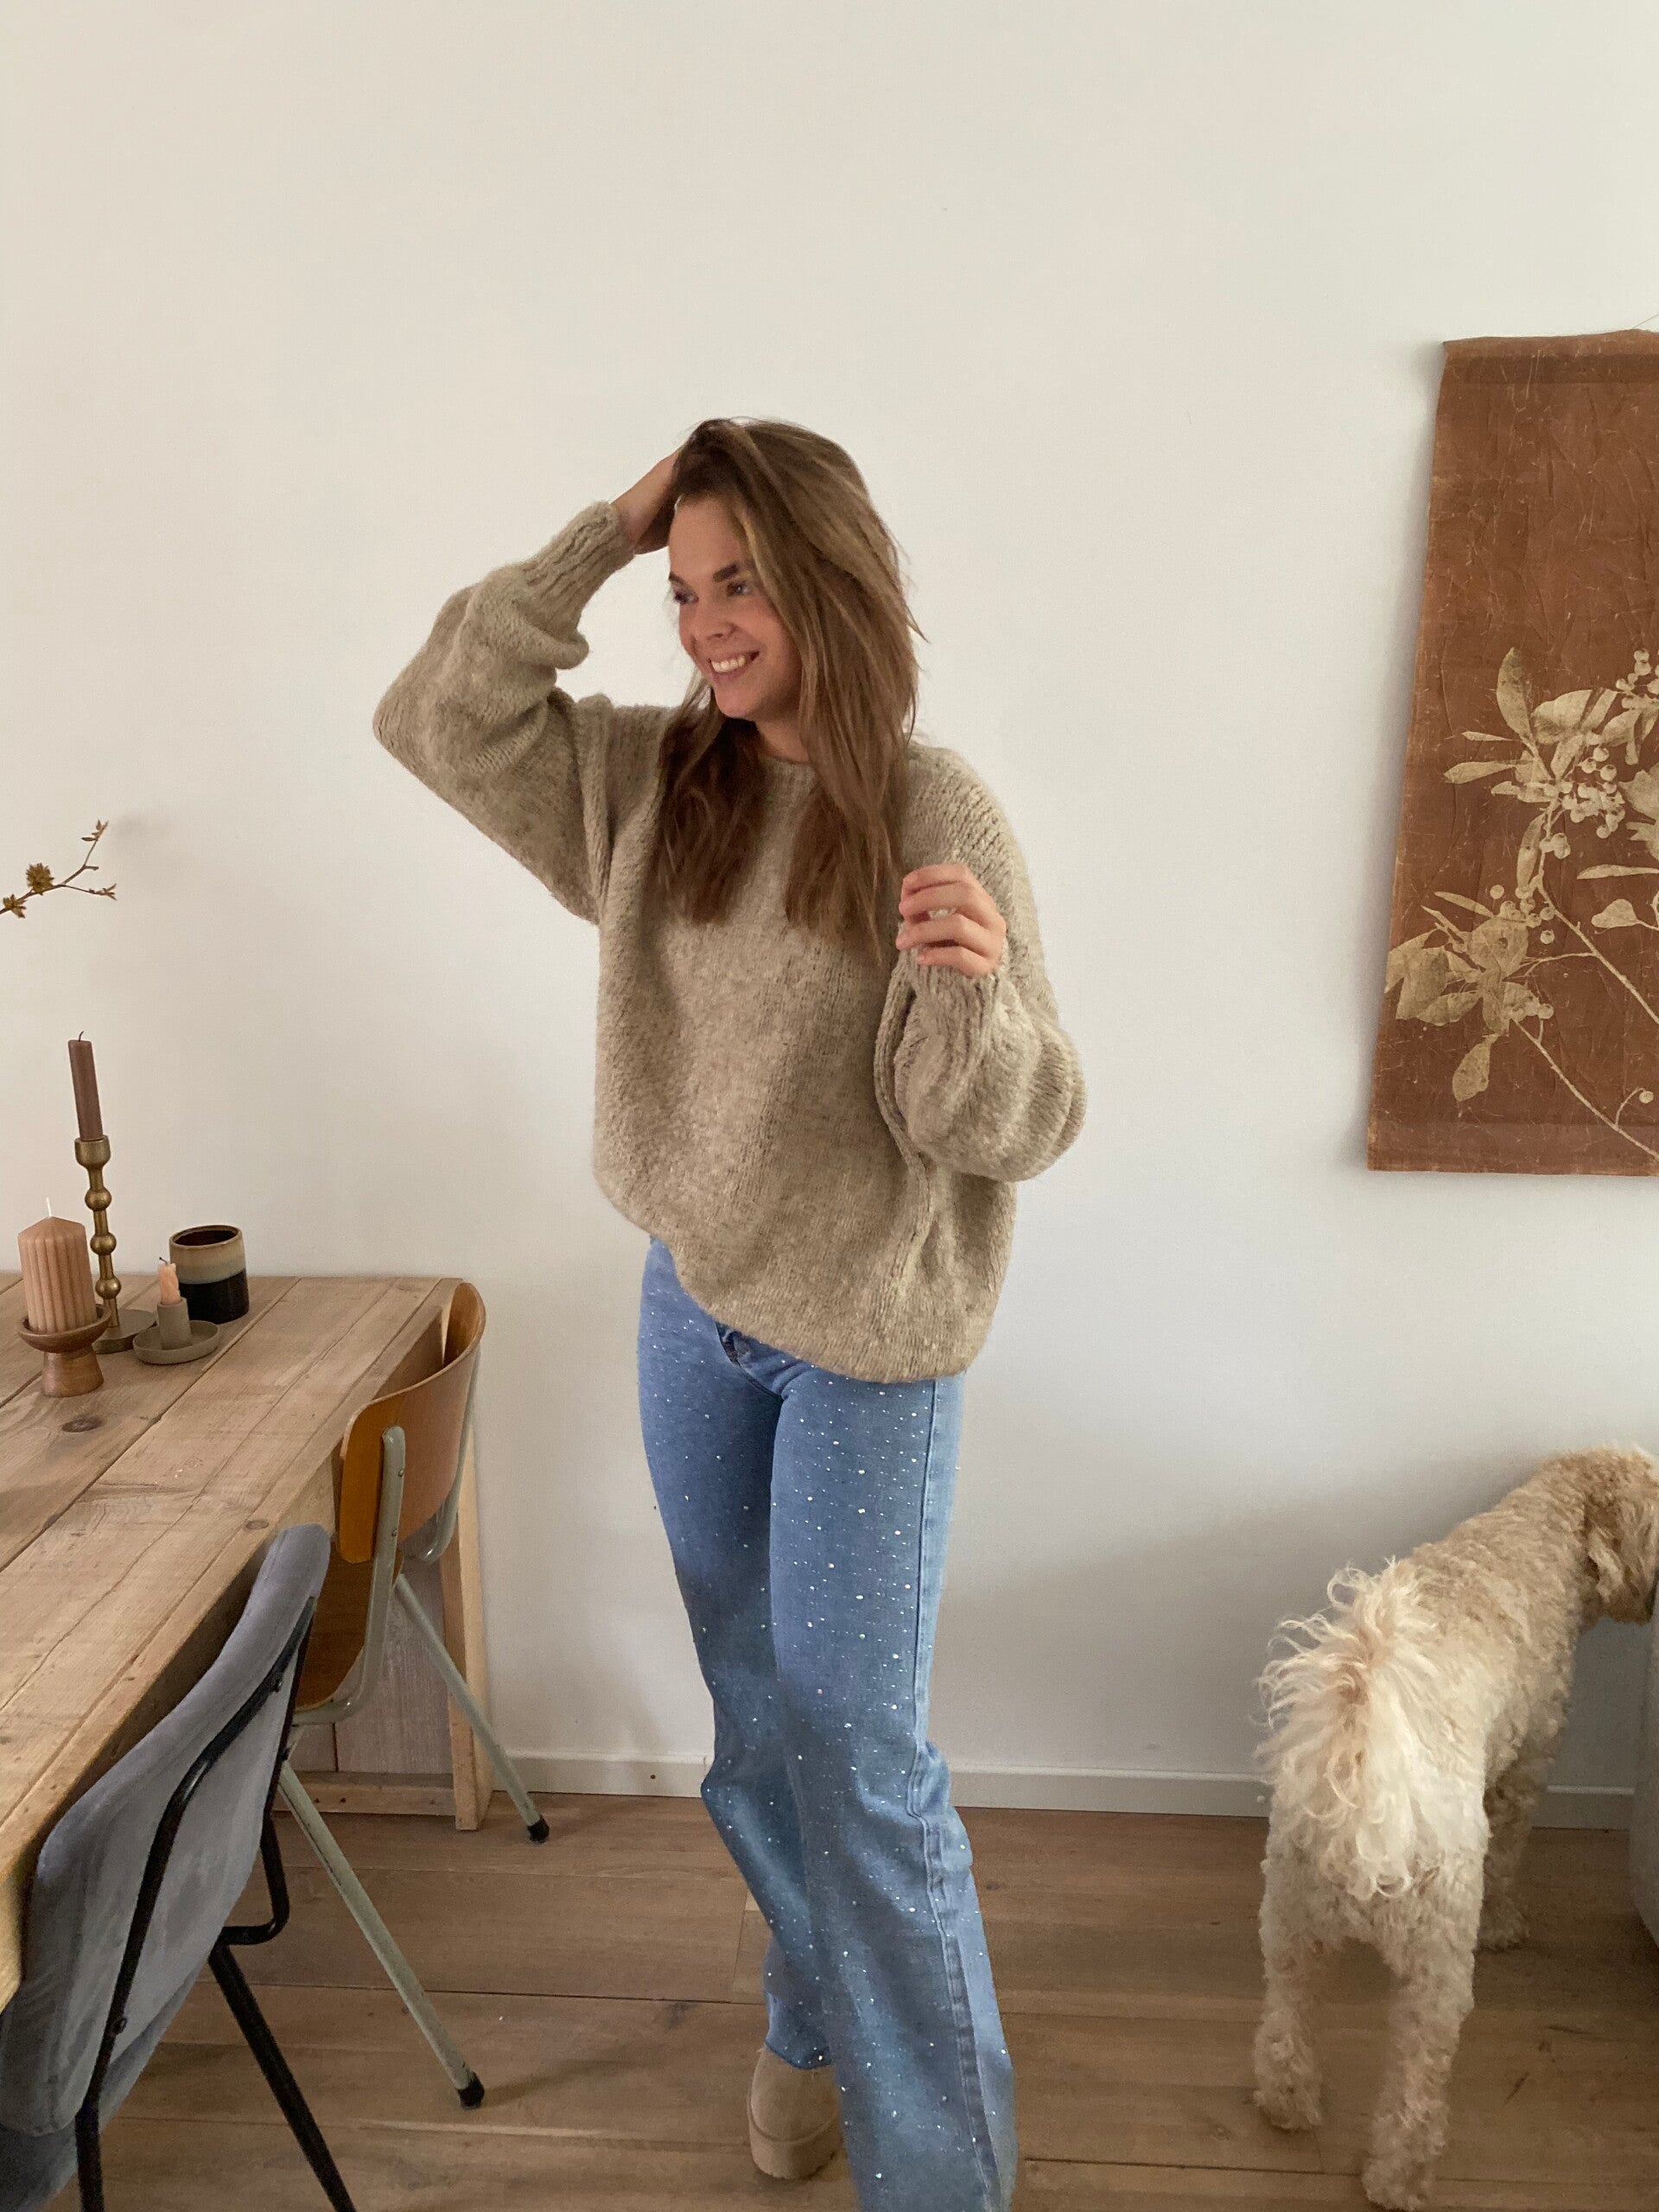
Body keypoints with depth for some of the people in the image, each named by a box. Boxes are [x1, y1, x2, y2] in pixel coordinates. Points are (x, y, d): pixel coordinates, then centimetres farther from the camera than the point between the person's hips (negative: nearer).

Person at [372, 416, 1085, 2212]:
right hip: (692, 1308, 5)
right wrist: (592, 545, -8)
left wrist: (976, 986, -38)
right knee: (753, 1717, 19)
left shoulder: (936, 813, -15)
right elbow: (432, 720, -2)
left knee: (855, 1743, 2)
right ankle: (810, 2019, 44)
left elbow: (1003, 1125, -16)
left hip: (869, 1339, -5)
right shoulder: (652, 780, 0)